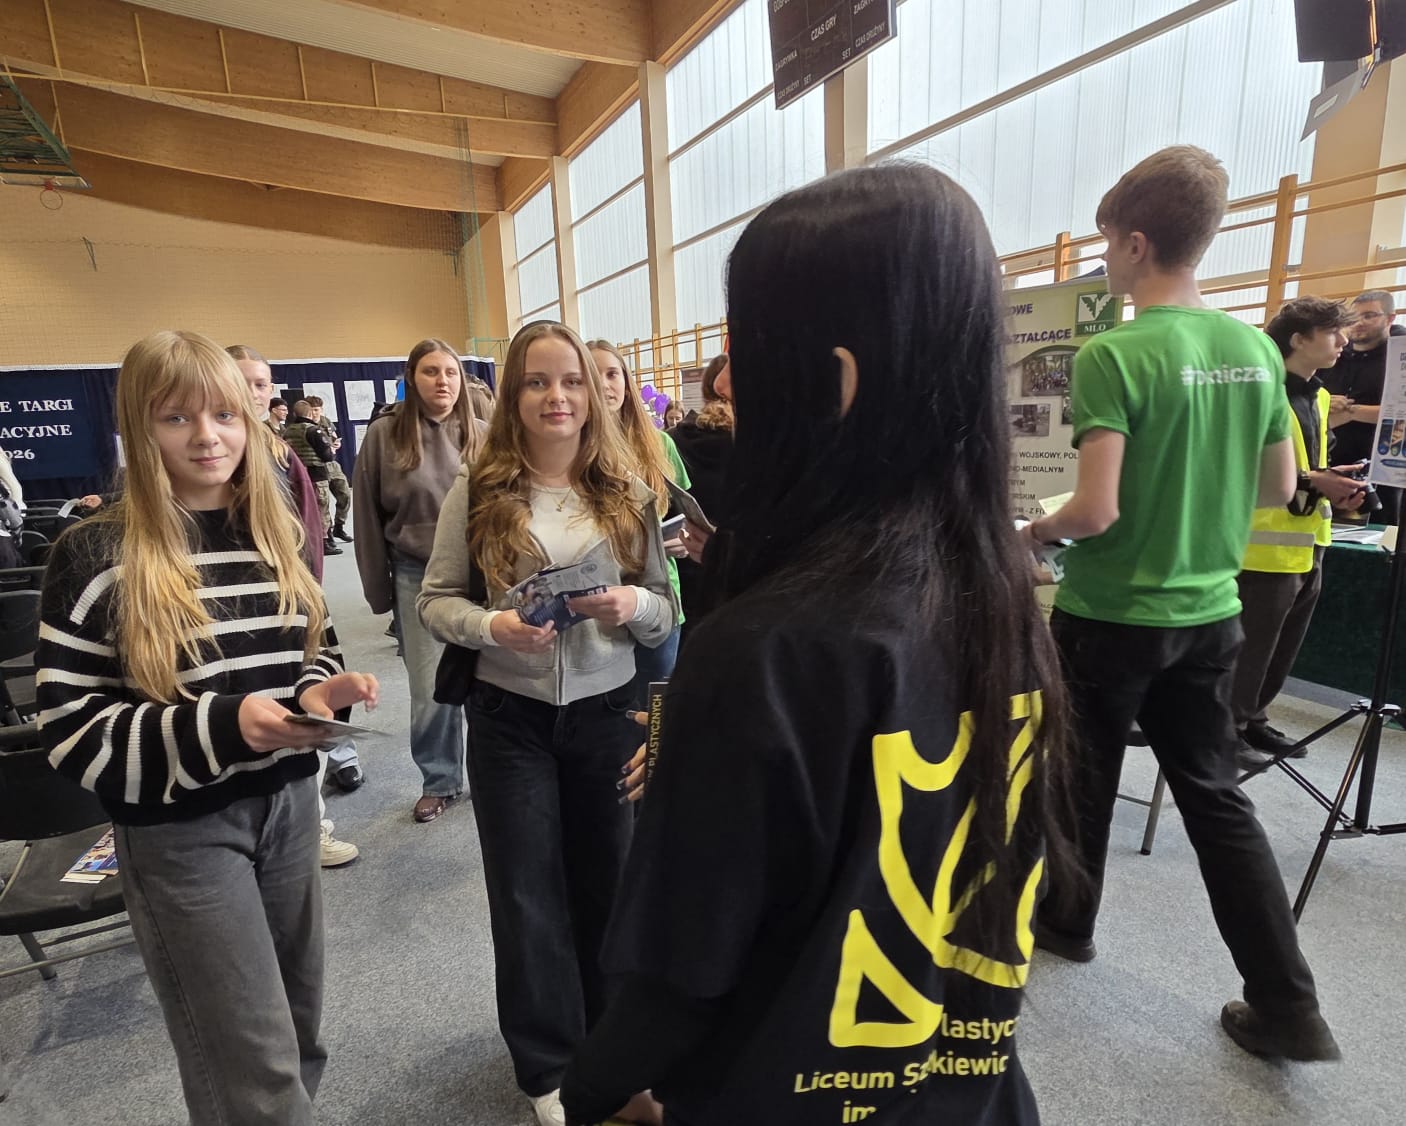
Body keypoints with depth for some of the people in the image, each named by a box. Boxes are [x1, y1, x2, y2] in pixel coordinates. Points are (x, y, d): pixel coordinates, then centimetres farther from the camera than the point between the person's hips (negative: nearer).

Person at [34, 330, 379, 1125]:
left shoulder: (277, 534, 3)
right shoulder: (97, 555, -12)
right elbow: (72, 731, -12)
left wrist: (321, 691, -10)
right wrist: (224, 723, -27)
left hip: (289, 803, 5)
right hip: (178, 829, -5)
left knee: (300, 1037, 22)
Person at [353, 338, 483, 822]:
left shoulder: (480, 436, 1)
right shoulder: (384, 436, -2)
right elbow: (368, 517, 2)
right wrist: (378, 587, 3)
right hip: (416, 577, 0)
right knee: (430, 688, 7)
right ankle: (438, 780, 27)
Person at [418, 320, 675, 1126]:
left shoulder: (627, 491, 0)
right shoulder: (476, 491, -4)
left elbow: (667, 611, 2)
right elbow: (436, 600, -1)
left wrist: (634, 605, -20)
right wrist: (492, 626, -21)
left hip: (609, 712, 1)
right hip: (511, 716, -1)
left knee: (609, 881, 16)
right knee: (528, 889, 13)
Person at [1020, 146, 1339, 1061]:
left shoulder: (1114, 355, -19)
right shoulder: (1257, 350, 3)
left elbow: (1096, 511, -24)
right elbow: (1279, 489, 11)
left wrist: (1036, 532, -4)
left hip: (1111, 616, -6)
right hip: (1209, 614, 6)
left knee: (1085, 781, 15)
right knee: (1216, 796, 16)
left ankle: (1067, 923, 38)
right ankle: (1290, 1006, 22)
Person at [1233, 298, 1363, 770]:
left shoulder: (1318, 398, 16)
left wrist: (1334, 490, 6)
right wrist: (1312, 482, -20)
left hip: (1307, 545, 9)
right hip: (1268, 546, -9)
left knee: (1281, 651, 16)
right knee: (1250, 649, 0)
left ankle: (1251, 720, 30)